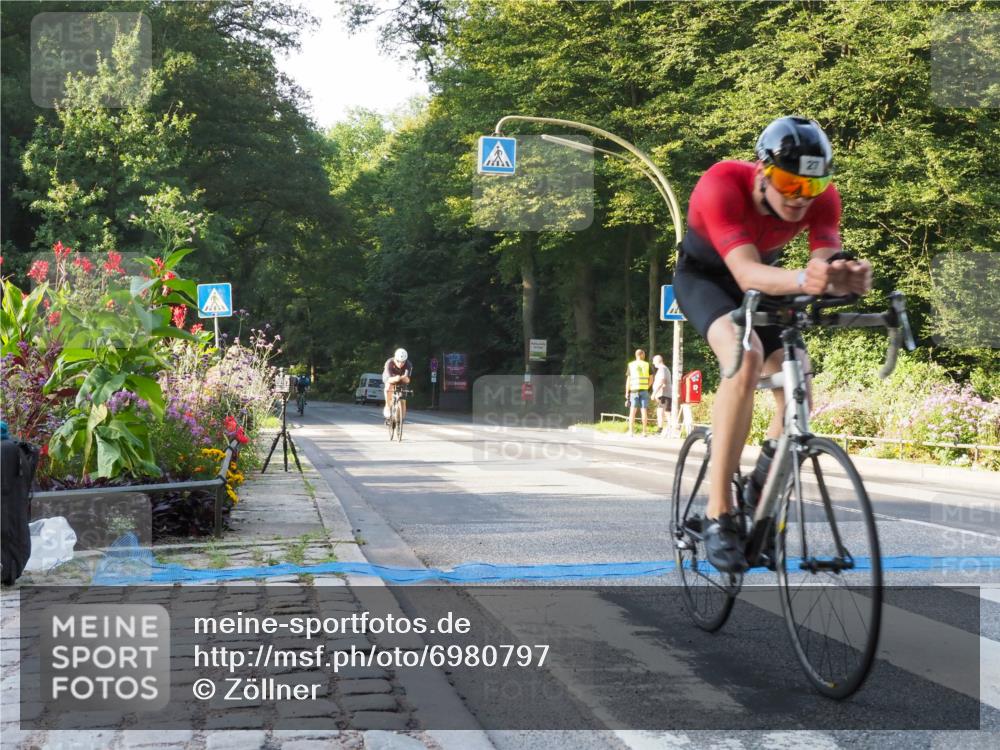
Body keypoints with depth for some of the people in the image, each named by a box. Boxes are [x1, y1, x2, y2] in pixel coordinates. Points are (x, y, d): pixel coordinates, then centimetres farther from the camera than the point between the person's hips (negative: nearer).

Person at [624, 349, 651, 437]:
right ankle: (644, 431, 1)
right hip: (644, 390, 0)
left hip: (634, 390, 0)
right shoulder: (647, 365, 4)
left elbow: (628, 380, -1)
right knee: (644, 410, 2)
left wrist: (627, 392, 2)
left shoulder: (631, 365, 3)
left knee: (632, 410, 2)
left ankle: (630, 431, -3)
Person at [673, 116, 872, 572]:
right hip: (704, 276, -5)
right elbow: (746, 273, -47)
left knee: (797, 399, -9)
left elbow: (827, 264, -35)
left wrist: (848, 277, -60)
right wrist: (801, 279, -66)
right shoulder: (722, 186, -36)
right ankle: (718, 516, -31)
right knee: (745, 359, -35)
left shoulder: (822, 199, -23)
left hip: (761, 283, 5)